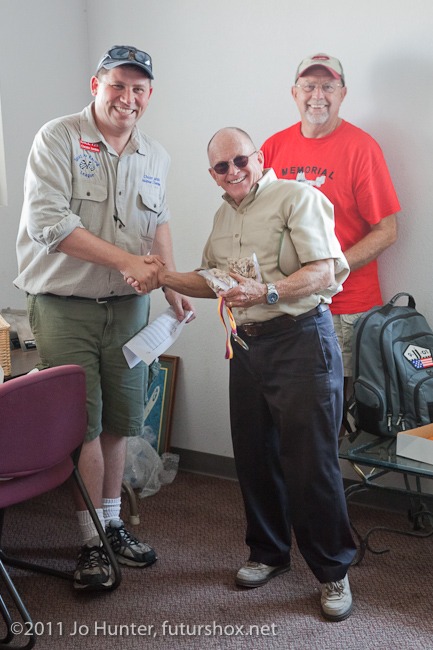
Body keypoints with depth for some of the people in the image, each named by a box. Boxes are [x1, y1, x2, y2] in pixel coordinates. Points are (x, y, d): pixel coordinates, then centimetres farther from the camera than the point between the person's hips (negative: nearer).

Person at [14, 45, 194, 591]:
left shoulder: (154, 156, 11)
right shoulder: (58, 139, -8)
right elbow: (46, 221, -18)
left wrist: (169, 280, 8)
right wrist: (127, 261, -20)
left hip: (127, 305, 5)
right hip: (64, 305, -5)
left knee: (118, 422, 11)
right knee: (82, 424, -2)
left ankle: (112, 524, 27)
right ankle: (91, 541, 12)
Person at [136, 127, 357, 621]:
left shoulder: (296, 197, -7)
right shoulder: (223, 216, 17)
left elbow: (323, 274, -15)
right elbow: (213, 281, 26)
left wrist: (265, 292, -28)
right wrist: (164, 278, 11)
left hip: (301, 339, -7)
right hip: (247, 344, 7)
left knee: (310, 462, -6)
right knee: (254, 456, 11)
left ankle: (333, 571, 10)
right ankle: (268, 552, 29)